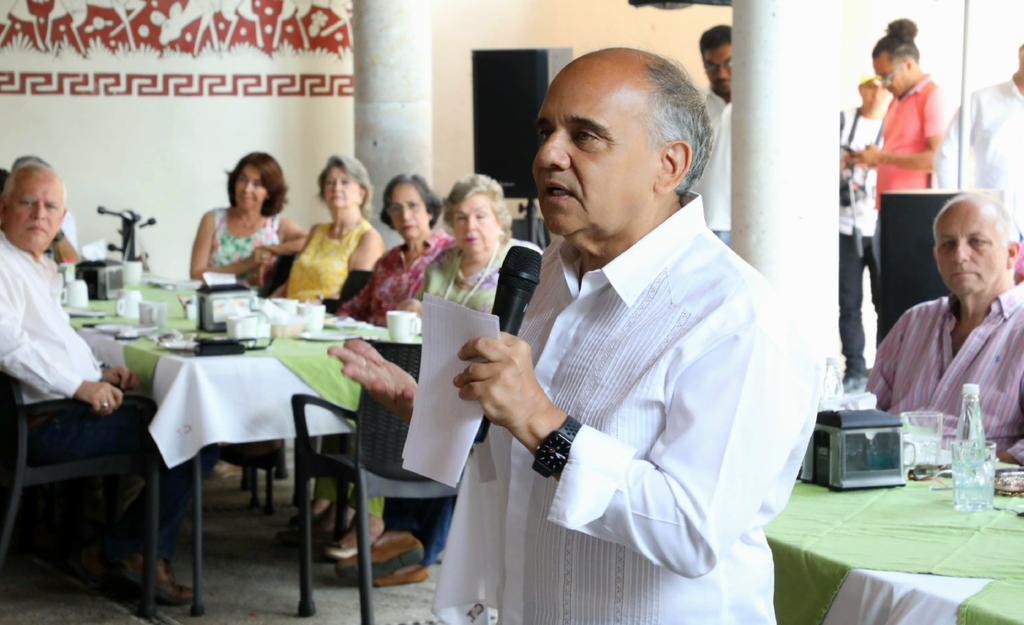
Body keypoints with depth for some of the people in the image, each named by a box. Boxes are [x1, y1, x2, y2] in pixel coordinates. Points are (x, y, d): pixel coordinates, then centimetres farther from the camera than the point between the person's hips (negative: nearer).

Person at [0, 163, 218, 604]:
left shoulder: (40, 268, 20)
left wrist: (100, 375, 10)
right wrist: (82, 386, -24)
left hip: (72, 404, 11)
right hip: (48, 425, -11)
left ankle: (142, 554, 9)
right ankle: (128, 551, 1)